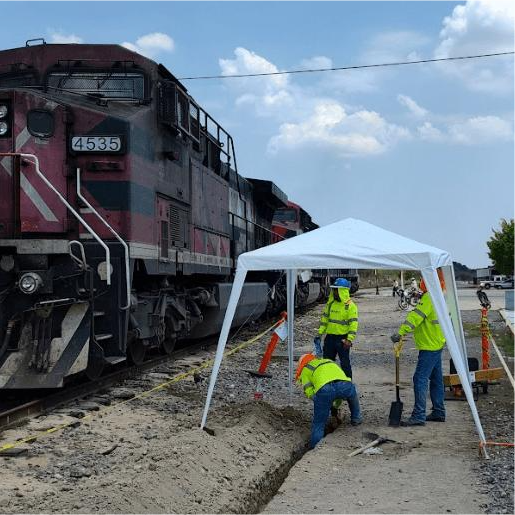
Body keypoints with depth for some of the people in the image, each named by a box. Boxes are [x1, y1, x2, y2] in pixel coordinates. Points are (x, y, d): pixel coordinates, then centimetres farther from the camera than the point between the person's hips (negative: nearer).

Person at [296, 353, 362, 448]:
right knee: (352, 394, 40)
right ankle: (356, 419, 46)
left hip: (324, 389, -4)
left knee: (318, 424, 10)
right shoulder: (330, 362, 45)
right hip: (345, 384, 4)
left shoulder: (305, 369, 29)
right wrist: (337, 404, 55)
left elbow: (309, 392, 12)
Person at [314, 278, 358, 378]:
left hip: (342, 339, -6)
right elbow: (325, 318, 14)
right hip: (330, 337, 6)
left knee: (345, 363, 1)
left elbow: (353, 324, -15)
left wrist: (349, 340, -21)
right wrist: (320, 334, 8)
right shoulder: (330, 303, 8)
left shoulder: (350, 306, -11)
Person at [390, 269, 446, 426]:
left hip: (429, 346, -11)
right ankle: (438, 413, 24)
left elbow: (416, 316, -28)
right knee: (436, 379, 16)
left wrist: (401, 332, -32)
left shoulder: (429, 297, -19)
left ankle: (418, 416, -11)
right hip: (436, 344, 11)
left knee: (420, 379, -10)